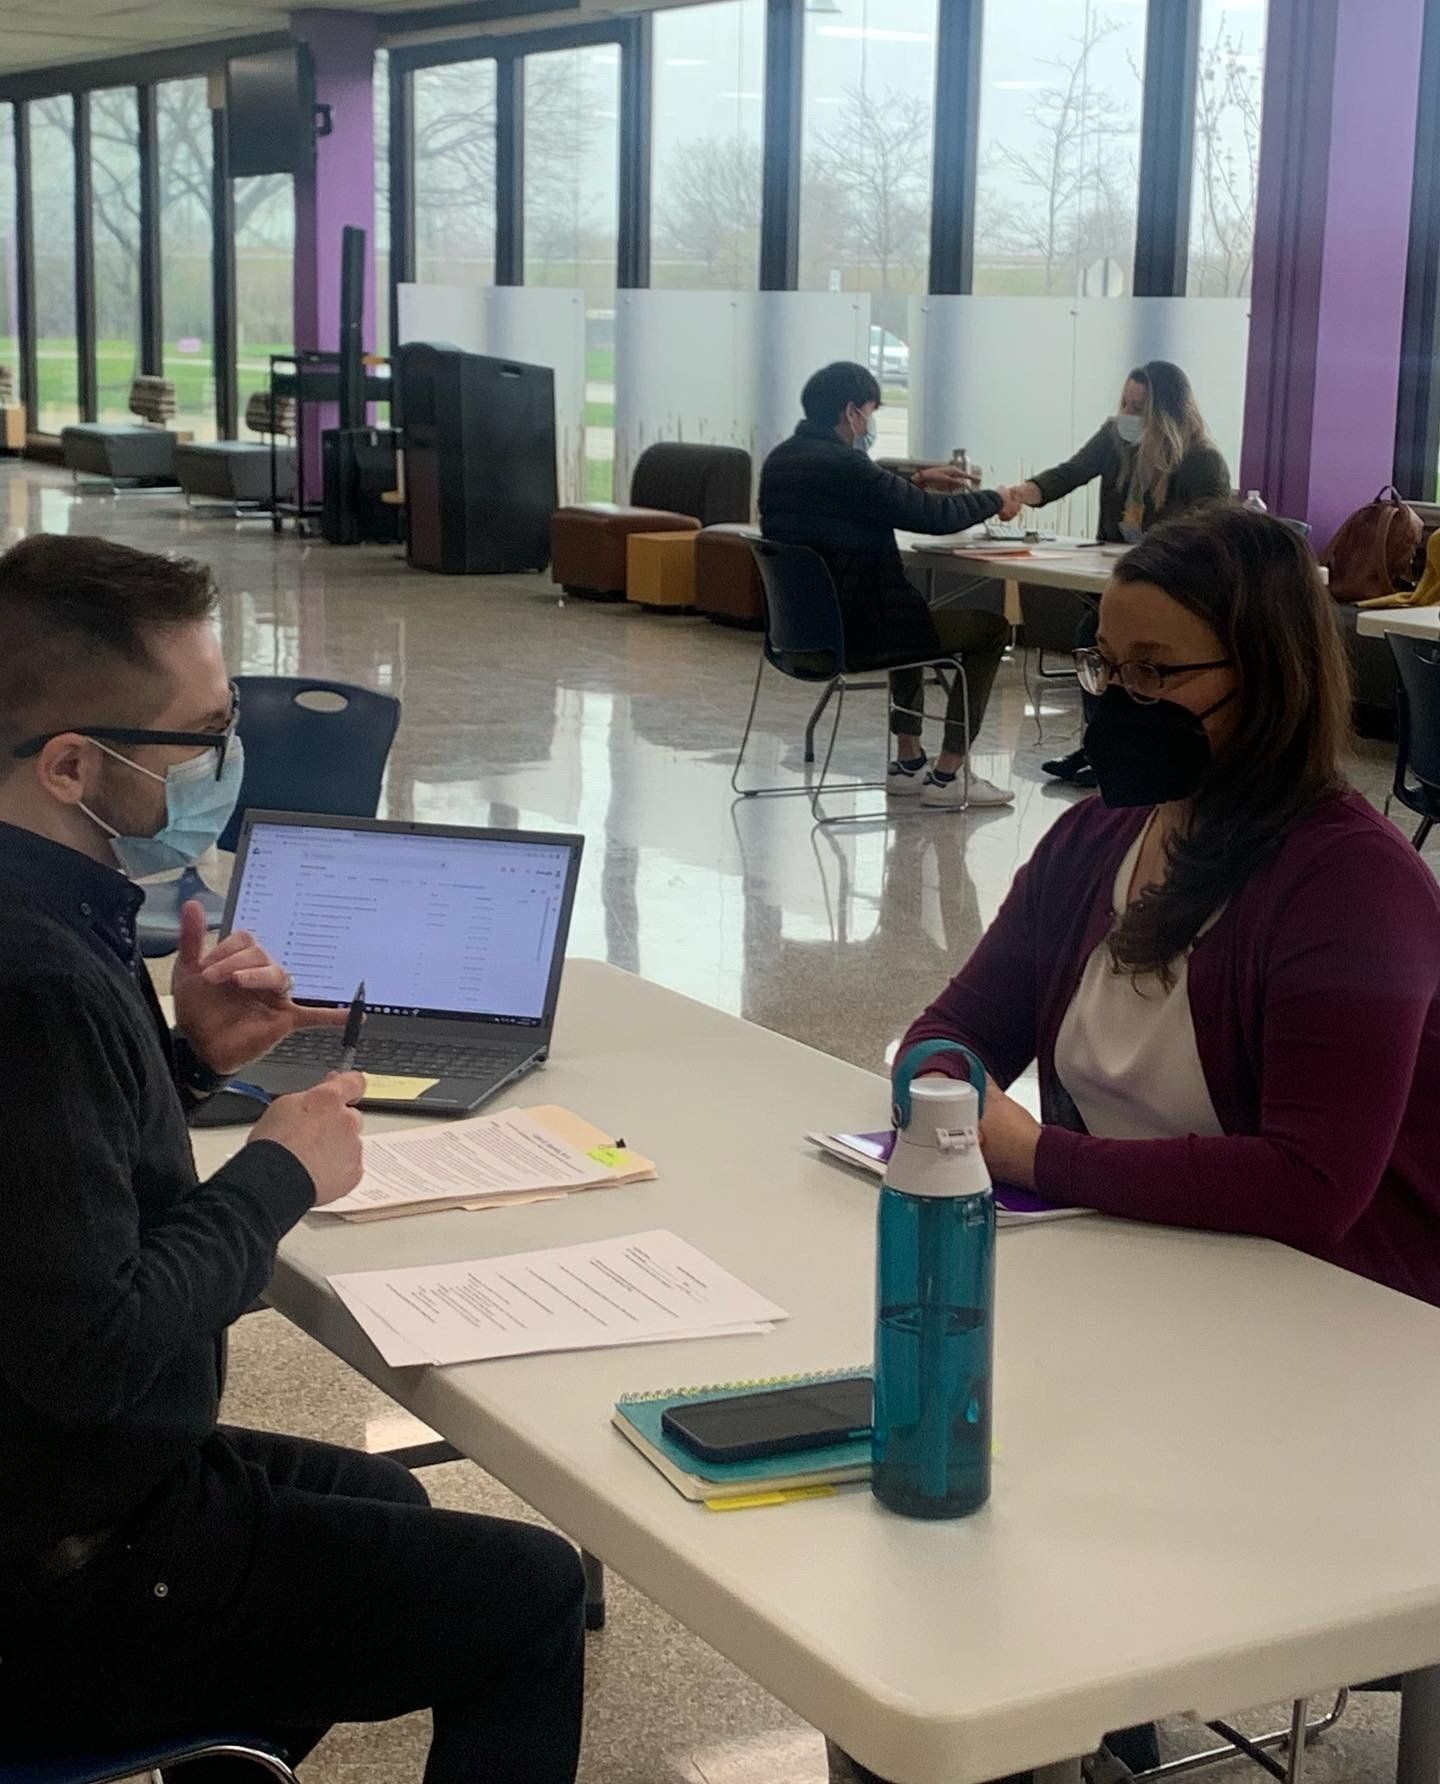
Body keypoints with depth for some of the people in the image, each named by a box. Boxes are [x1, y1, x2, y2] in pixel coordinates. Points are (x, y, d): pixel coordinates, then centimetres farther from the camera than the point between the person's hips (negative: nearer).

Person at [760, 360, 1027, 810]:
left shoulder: (779, 460, 7)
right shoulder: (842, 466, -21)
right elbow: (936, 516, -15)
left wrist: (916, 481, 22)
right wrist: (994, 500, 2)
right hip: (853, 633, -10)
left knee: (911, 612, 37)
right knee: (991, 628, 5)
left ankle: (909, 762, 36)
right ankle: (946, 775, 8)